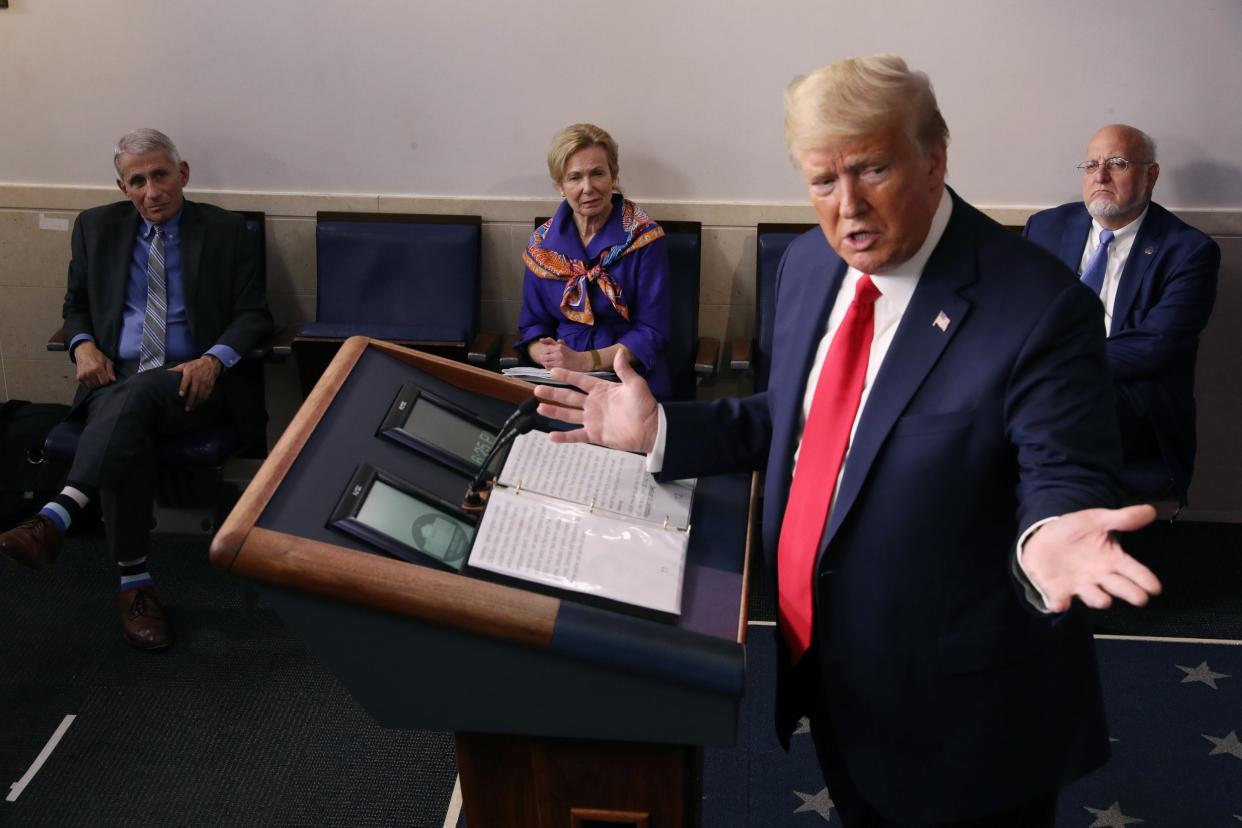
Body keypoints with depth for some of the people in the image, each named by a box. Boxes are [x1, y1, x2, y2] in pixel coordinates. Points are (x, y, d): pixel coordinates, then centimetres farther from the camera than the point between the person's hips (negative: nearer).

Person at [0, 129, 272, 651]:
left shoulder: (226, 231, 6)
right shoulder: (97, 227, 15)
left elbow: (253, 315, 2)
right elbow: (76, 305, 21)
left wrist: (213, 360, -18)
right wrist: (84, 346, -2)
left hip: (192, 381, -2)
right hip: (115, 377, 2)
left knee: (135, 397, -37)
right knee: (126, 434, -34)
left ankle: (56, 519, -44)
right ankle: (133, 583, -31)